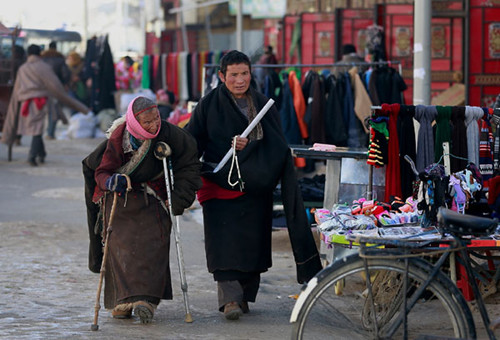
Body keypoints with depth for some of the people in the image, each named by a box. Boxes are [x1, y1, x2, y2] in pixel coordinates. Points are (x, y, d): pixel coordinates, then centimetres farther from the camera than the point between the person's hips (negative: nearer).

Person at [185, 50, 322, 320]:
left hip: (254, 187, 3)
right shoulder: (209, 104, 1)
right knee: (225, 242, -12)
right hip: (221, 184, -2)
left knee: (252, 243, 4)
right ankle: (230, 298, -16)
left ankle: (244, 295, 16)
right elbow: (192, 142, 1)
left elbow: (277, 145, 3)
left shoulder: (263, 105, 7)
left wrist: (249, 145, -15)